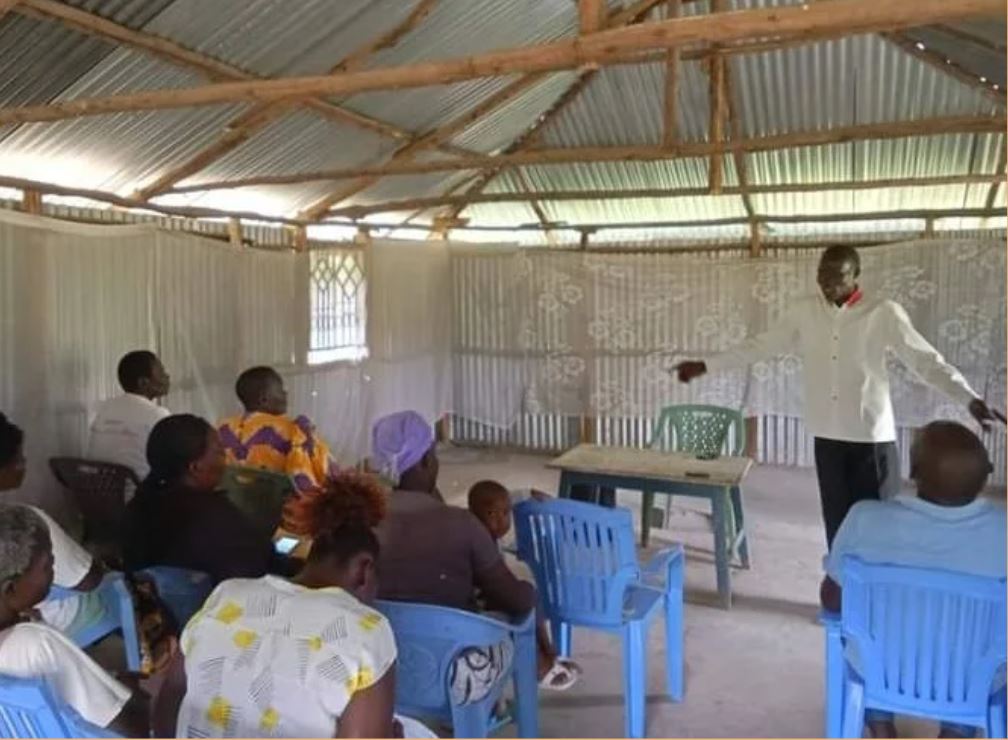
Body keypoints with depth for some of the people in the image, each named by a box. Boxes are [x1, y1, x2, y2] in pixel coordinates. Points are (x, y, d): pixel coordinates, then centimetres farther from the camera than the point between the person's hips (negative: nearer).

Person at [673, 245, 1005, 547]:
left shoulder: (883, 312, -8)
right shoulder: (804, 311, 2)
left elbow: (927, 360, -11)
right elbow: (761, 345, 8)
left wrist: (971, 399, -26)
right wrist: (705, 365, 4)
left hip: (872, 437, -3)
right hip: (827, 436, 3)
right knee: (837, 522, 12)